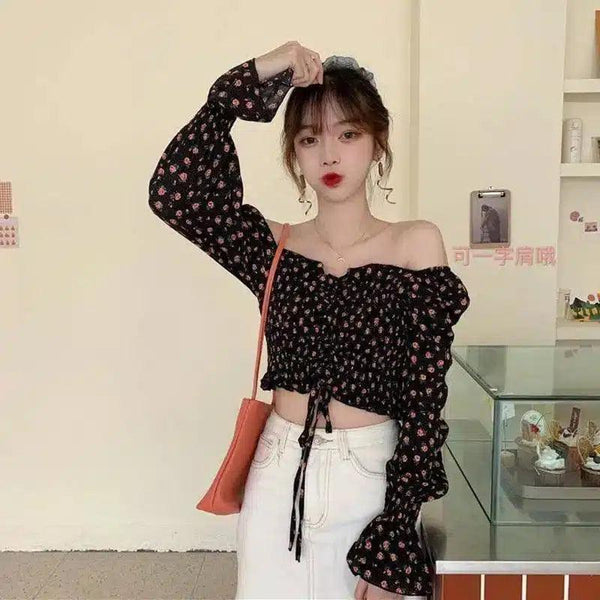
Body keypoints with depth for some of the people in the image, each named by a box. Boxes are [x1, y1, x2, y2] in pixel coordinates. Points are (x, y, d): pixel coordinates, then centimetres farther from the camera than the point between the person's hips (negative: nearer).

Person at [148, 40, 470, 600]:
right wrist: (249, 82, -17)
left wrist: (394, 539, -11)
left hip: (370, 479, -2)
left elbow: (423, 399, -10)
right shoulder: (272, 248, -2)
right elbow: (173, 193, -18)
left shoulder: (416, 245, -8)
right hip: (278, 478, 2)